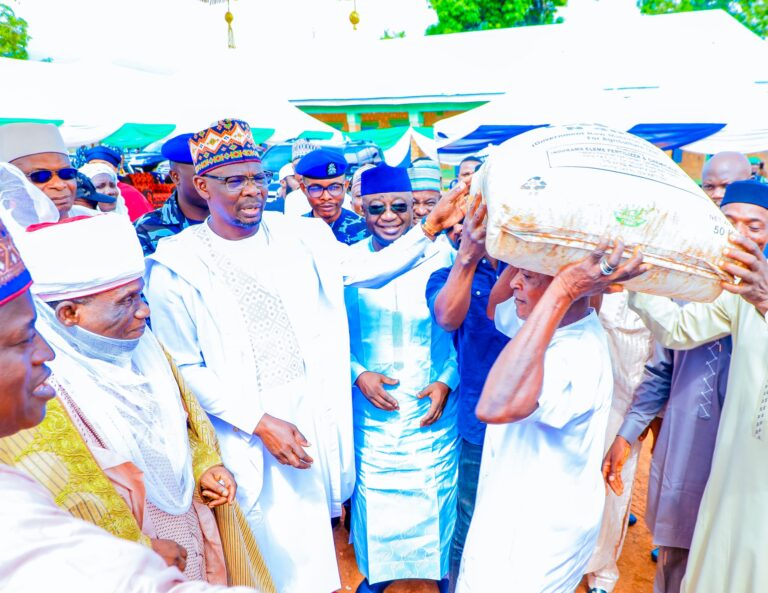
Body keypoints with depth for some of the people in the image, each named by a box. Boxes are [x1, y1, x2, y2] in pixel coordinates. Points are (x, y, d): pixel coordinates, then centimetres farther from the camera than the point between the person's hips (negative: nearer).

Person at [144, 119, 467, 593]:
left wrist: (428, 229, -15)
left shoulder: (299, 235, -2)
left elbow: (370, 268, -2)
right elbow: (185, 369, -10)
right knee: (280, 544, 12)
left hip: (316, 411, 3)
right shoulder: (175, 267, -11)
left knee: (316, 518, 21)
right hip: (247, 425, -3)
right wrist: (260, 422, -15)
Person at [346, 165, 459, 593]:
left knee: (433, 490, 14)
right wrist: (358, 374, -12)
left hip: (432, 406, 0)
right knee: (374, 491, 15)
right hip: (371, 407, 1)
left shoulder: (440, 256, -7)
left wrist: (447, 381, -11)